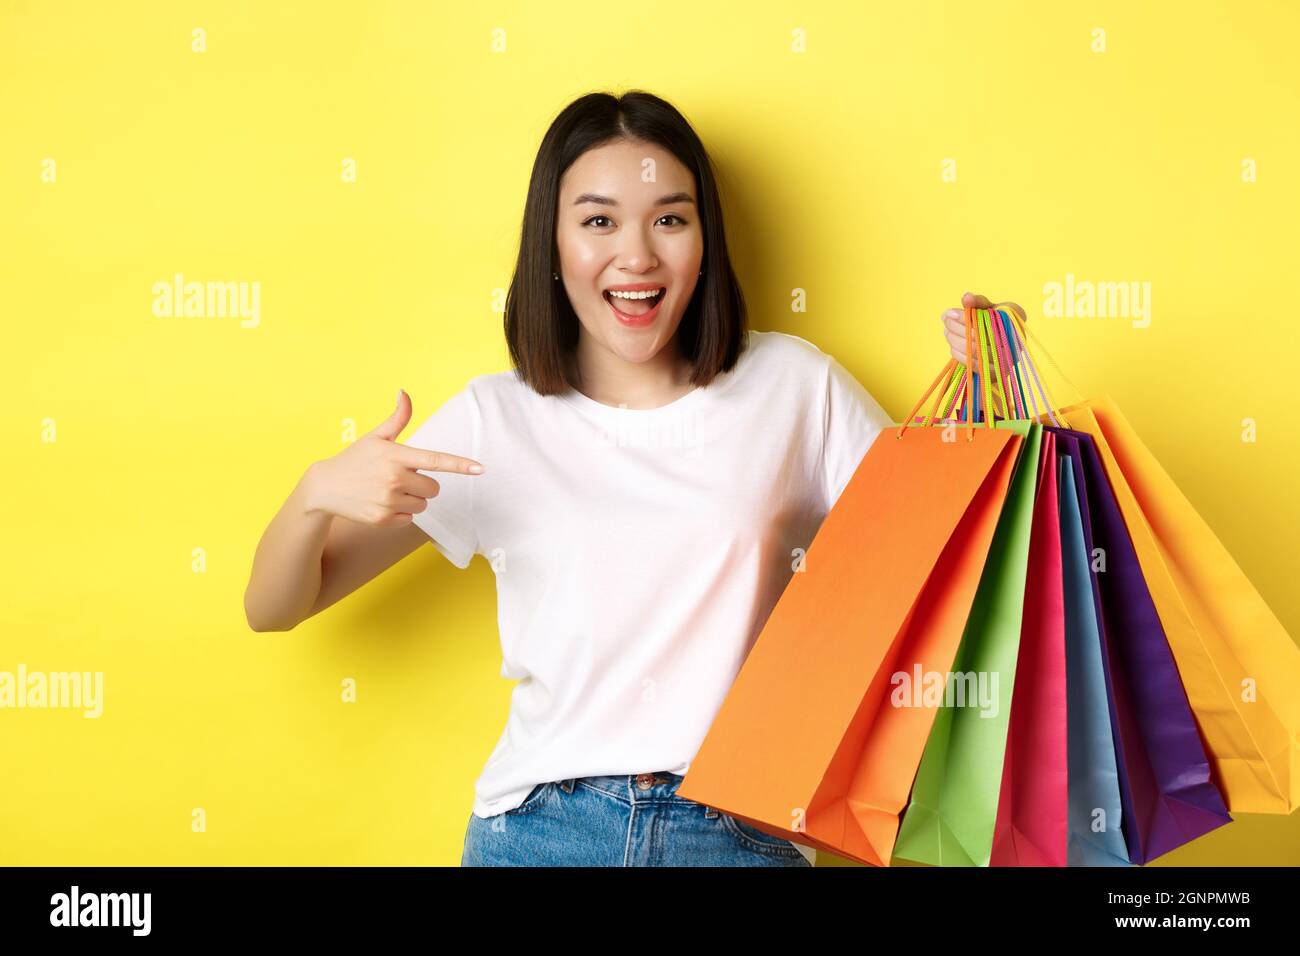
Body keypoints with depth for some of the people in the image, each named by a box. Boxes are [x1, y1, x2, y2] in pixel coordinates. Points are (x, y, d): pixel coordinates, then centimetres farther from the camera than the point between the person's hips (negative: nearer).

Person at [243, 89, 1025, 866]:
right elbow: (271, 609, 0)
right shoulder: (494, 422, -2)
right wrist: (317, 493, -21)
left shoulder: (793, 386, -1)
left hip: (742, 831, 0)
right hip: (542, 829, 0)